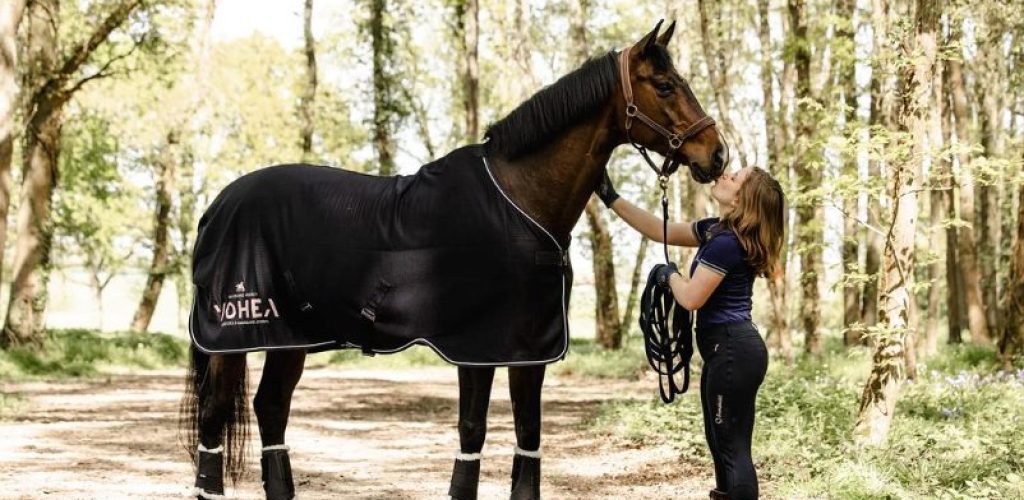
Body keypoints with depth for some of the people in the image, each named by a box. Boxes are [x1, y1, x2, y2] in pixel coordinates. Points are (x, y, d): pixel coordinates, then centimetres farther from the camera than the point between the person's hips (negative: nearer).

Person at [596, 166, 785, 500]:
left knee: (733, 448, -6)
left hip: (732, 351, -10)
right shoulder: (715, 230, 11)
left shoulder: (727, 242, -19)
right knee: (722, 444, 17)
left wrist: (669, 274, 1)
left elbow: (691, 297, -19)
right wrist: (611, 199, 14)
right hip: (727, 350, 10)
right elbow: (659, 231, 17)